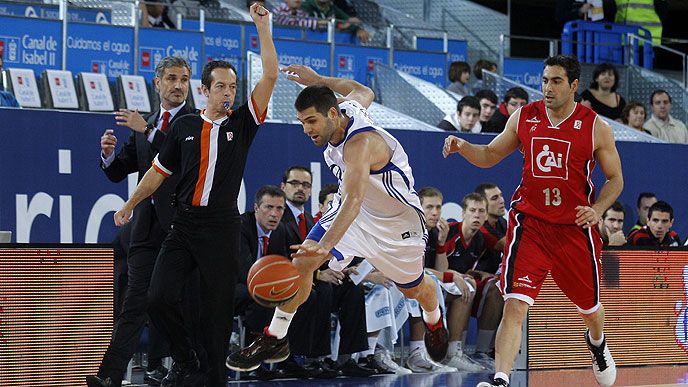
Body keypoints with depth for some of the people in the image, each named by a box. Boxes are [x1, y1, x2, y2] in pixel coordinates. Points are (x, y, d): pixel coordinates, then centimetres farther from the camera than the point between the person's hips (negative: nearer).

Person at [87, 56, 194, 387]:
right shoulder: (144, 126, 18)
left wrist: (148, 131, -19)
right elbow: (117, 173, 18)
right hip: (147, 224, 4)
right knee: (136, 298, -5)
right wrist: (108, 153, -4)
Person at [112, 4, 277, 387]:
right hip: (184, 223, 2)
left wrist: (263, 27, -11)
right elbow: (159, 171, 19)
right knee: (160, 297, -10)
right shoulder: (184, 127, 9)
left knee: (218, 309, 0)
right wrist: (130, 205, 21)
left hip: (223, 228, -2)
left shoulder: (243, 123, 3)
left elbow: (271, 76, -6)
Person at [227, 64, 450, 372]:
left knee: (413, 288, 17)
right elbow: (364, 92, 9)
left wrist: (325, 245, -69)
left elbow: (354, 199, -55)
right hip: (352, 207, 7)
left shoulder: (360, 143, -40)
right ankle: (274, 340, -5)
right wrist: (317, 80, 10)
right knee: (301, 261, -15)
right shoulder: (346, 106, -17)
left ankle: (434, 322, 54)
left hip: (396, 219, -6)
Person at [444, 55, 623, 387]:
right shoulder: (524, 117, 1)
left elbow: (615, 179, 4)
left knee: (589, 308, 19)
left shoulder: (596, 128, -5)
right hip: (529, 224, 0)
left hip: (575, 228, 0)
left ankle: (597, 344, 54)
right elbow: (490, 156, 12)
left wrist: (597, 209, -13)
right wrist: (462, 146, -8)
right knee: (515, 306, -18)